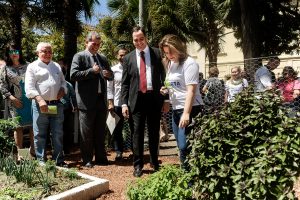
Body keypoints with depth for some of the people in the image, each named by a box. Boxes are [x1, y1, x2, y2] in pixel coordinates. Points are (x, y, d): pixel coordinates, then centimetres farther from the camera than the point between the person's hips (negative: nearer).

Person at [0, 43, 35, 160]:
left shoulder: (27, 66, 9)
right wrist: (11, 97, -9)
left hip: (30, 100, 1)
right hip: (16, 102, -1)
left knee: (33, 125, 2)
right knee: (18, 126, 3)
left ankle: (32, 149, 18)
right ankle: (20, 153, 9)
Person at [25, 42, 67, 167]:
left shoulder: (56, 66, 18)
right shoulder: (33, 67, 1)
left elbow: (63, 82, 24)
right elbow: (29, 88, -7)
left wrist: (62, 90, 1)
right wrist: (40, 100, -20)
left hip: (56, 104, 4)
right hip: (40, 105, -4)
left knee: (58, 134, 7)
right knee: (40, 135, 2)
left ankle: (59, 160, 16)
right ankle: (41, 161, 12)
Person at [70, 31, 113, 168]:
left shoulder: (103, 58, 17)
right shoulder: (79, 57, -1)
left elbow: (110, 76, 23)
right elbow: (73, 75, -13)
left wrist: (109, 74, 0)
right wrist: (91, 71, -17)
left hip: (101, 100, 5)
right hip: (87, 101, -5)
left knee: (100, 132, 11)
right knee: (86, 133, 3)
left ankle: (101, 158, 20)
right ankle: (87, 160, 14)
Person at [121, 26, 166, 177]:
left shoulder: (157, 53, 4)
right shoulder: (128, 58, 7)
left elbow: (164, 76, 5)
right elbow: (125, 83, 6)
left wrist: (165, 97, -2)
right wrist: (124, 103, -2)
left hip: (154, 98, 0)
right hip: (137, 99, 0)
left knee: (154, 132, 11)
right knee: (137, 133, 3)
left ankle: (154, 162, 26)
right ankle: (138, 165, 13)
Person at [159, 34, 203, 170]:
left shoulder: (189, 63, -10)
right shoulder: (171, 64, 14)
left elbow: (191, 90, -18)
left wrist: (186, 113, -26)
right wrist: (165, 88, 3)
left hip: (189, 110, -8)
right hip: (176, 109, 8)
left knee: (185, 147, -11)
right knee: (181, 146, 10)